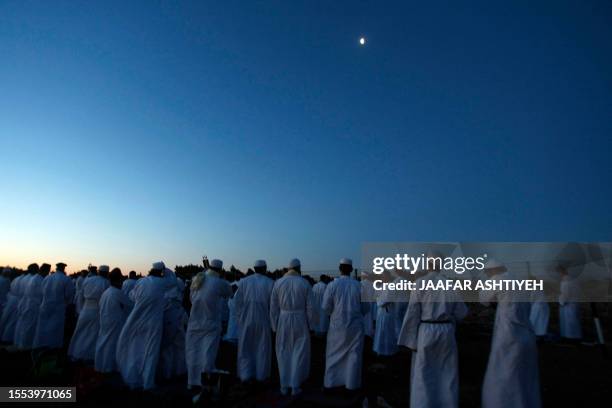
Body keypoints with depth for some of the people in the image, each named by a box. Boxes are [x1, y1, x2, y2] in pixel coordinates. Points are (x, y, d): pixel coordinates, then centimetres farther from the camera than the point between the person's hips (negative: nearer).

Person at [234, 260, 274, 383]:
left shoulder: (244, 281, -4)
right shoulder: (270, 283, -9)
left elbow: (237, 300, -2)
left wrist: (239, 317, 8)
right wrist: (272, 320, 4)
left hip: (246, 319, 1)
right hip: (263, 320, -1)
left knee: (245, 347, 16)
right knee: (262, 348, 14)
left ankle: (245, 374, 17)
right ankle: (261, 375, 23)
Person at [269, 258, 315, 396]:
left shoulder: (278, 283, -3)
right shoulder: (305, 283, -7)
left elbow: (273, 307, -1)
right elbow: (310, 307, -5)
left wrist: (275, 325, 7)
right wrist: (311, 325, 6)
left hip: (283, 321, 1)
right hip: (300, 321, -1)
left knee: (284, 353, 15)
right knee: (299, 353, 12)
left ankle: (284, 386, 23)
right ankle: (295, 386, 17)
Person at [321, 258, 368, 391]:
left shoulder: (332, 285, -15)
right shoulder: (359, 285, -11)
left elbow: (326, 308, -9)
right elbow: (366, 308, -2)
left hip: (337, 325, 0)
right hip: (355, 326, 1)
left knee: (334, 354, 16)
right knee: (353, 354, 15)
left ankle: (331, 381, 27)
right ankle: (351, 383, 25)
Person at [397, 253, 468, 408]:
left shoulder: (420, 282, -10)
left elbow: (413, 313, -10)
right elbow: (462, 311, 5)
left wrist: (411, 340, -4)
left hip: (425, 331, -3)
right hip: (446, 331, 3)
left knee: (423, 374, 11)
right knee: (447, 374, 18)